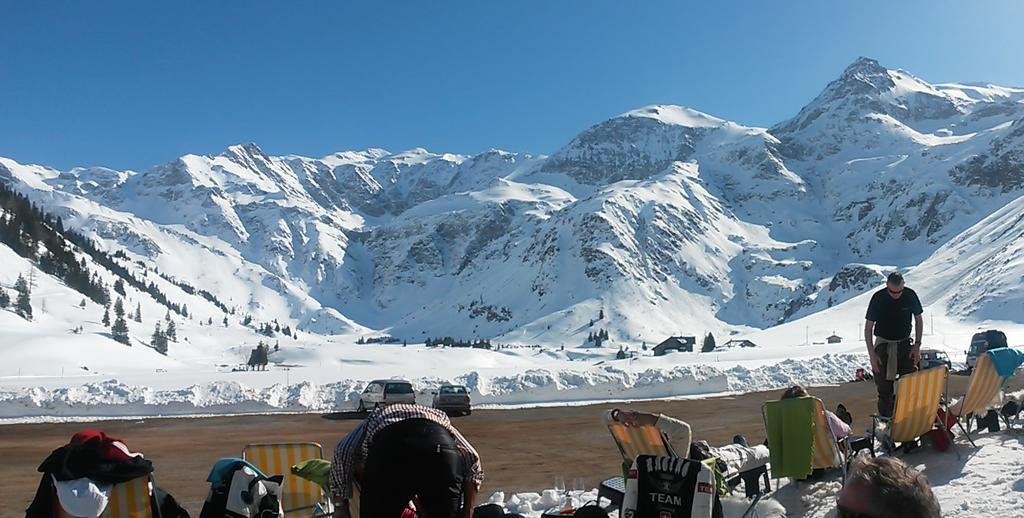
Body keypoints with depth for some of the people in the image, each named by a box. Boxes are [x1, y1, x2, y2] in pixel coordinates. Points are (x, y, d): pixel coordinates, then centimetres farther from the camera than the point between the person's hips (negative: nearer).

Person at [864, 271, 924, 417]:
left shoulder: (910, 295, -9)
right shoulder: (878, 298, -15)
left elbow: (918, 320, 7)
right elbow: (868, 327, -8)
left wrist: (917, 345, -1)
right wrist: (872, 354, -13)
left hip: (904, 343, 2)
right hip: (883, 344, -2)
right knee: (884, 388, -2)